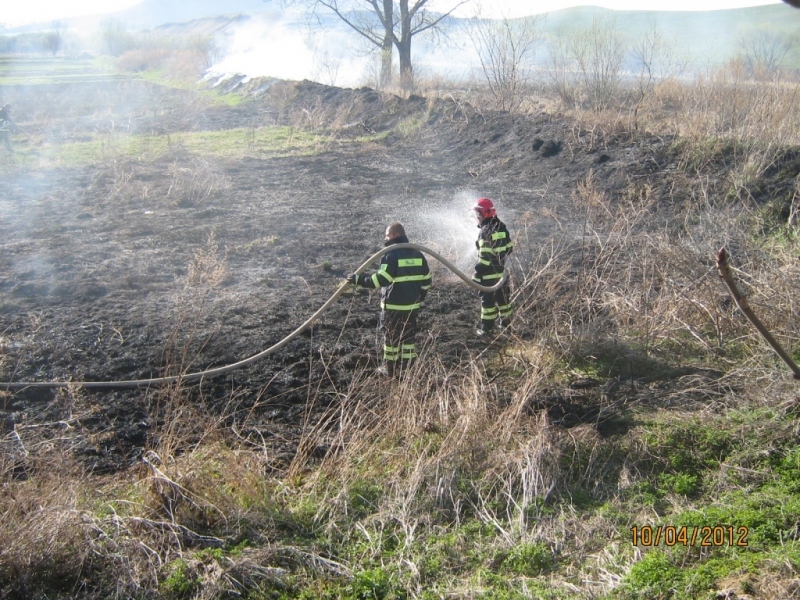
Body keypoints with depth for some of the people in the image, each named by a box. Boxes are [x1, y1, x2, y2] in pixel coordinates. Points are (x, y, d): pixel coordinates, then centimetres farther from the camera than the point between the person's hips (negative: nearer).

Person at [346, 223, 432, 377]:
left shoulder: (391, 255, -14)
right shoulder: (417, 254, 8)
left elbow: (381, 279, -24)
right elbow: (426, 280, 13)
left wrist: (359, 279, -18)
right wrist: (419, 298, 24)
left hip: (393, 305, -6)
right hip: (412, 305, 6)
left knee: (391, 337, 5)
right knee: (408, 337, 13)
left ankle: (390, 369, 13)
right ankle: (407, 369, 18)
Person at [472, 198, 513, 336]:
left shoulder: (486, 231, -20)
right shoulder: (502, 227, 5)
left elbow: (485, 255, -23)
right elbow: (509, 247, 12)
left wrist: (477, 274, -20)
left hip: (489, 272, -8)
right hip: (501, 269, 8)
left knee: (487, 298, 0)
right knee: (502, 295, 19)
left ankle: (487, 326, 4)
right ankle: (505, 319, 32)